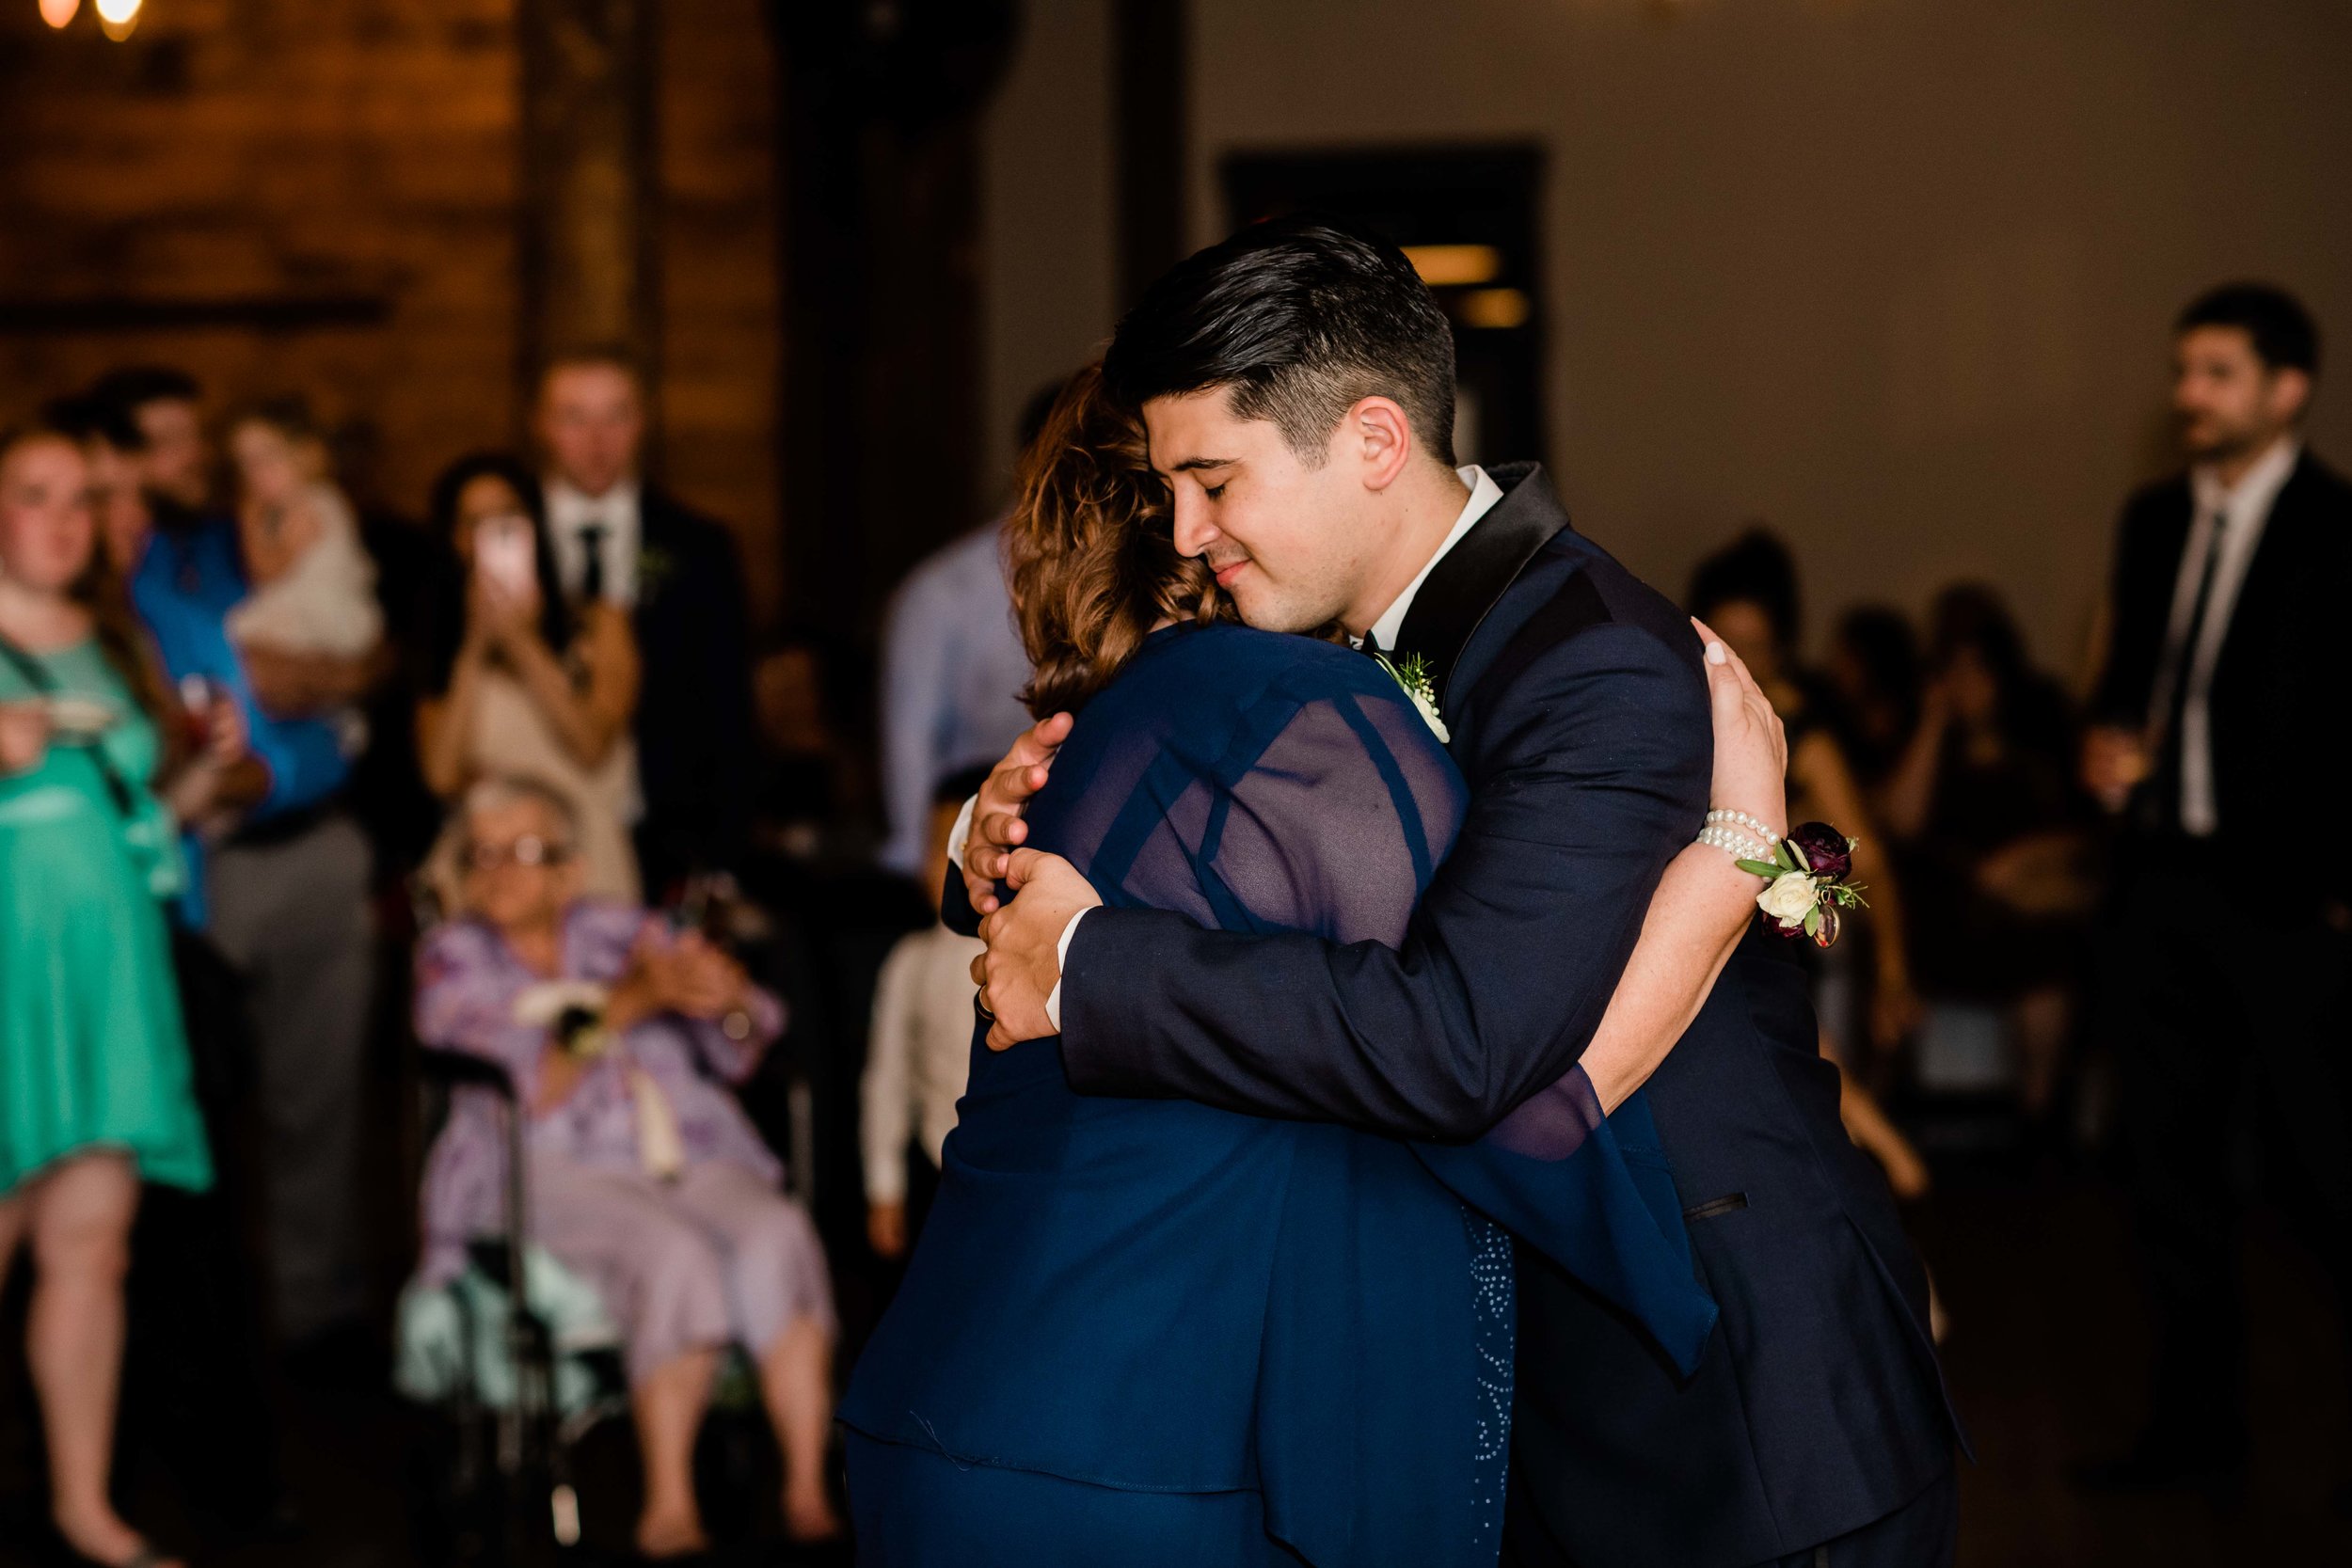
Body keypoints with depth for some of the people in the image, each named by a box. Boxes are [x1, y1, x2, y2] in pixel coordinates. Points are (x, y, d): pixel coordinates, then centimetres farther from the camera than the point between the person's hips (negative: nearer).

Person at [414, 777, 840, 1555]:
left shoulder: (623, 930, 19)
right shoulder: (452, 960, 10)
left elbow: (738, 1052, 12)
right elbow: (526, 1094, -6)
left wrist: (727, 998, -13)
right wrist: (625, 1004, -18)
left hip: (689, 1153, 3)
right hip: (555, 1170, -3)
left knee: (777, 1236, -29)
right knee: (675, 1257, -34)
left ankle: (806, 1491, -32)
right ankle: (668, 1509, -31)